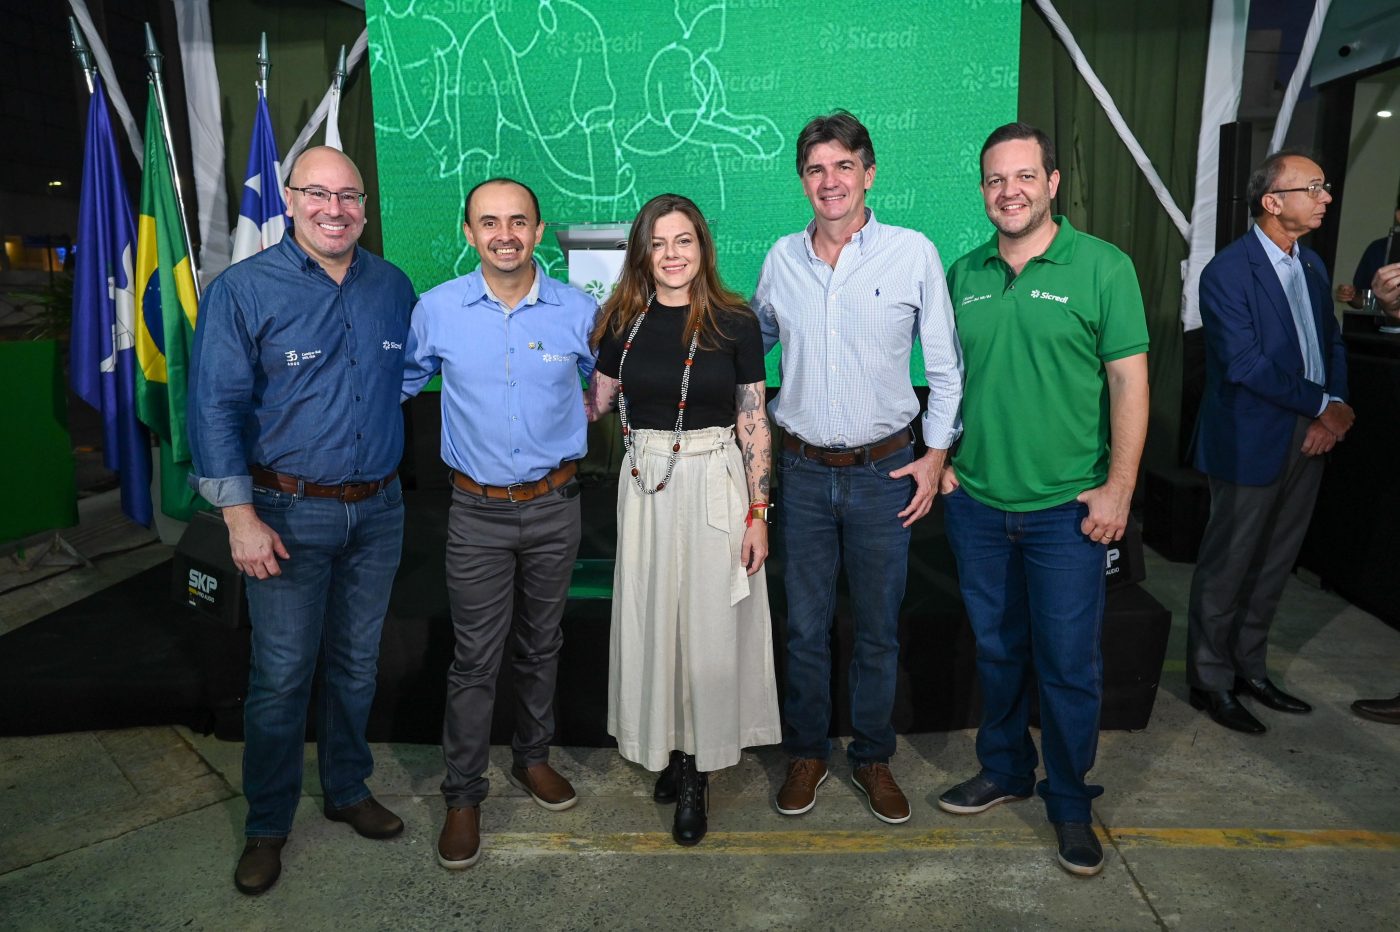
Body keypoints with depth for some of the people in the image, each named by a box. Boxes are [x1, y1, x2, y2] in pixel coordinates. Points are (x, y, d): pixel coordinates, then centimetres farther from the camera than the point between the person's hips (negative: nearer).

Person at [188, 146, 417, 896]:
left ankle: (347, 790, 36)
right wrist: (239, 516, -14)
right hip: (290, 513, -4)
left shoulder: (392, 287, 4)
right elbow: (215, 407, -10)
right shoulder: (244, 290, -8)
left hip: (377, 509, 4)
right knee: (281, 677, 4)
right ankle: (266, 825, 24)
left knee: (356, 665, 16)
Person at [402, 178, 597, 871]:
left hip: (555, 506, 1)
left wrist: (584, 418, 5)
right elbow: (402, 382, 12)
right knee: (475, 658, 2)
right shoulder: (437, 309, -4)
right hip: (478, 510, -1)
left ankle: (533, 758, 36)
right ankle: (463, 795, 19)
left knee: (540, 645, 16)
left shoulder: (579, 312, -4)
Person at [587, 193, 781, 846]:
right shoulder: (624, 321, 3)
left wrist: (758, 512, -6)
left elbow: (753, 423, -3)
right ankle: (666, 748, 30)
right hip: (645, 484, 3)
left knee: (709, 624, 3)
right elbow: (594, 400, 11)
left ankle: (698, 773, 19)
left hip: (715, 482, -2)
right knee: (651, 618, 10)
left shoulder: (735, 322, -3)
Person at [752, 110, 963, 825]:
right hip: (803, 470, 2)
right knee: (805, 625, 11)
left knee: (878, 628, 11)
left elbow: (946, 366, 1)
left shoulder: (914, 253, -4)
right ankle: (806, 752, 30)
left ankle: (872, 758, 30)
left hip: (885, 471, -1)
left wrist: (936, 453, -3)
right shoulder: (781, 259, 3)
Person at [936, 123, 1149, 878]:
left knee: (1068, 660, 5)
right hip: (976, 503, 4)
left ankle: (1070, 802, 26)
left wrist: (1118, 487, -10)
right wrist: (941, 457, 8)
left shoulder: (1102, 267, -5)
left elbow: (1129, 382, -6)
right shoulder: (963, 273, 6)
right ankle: (1005, 770, 36)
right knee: (997, 649, 16)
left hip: (1066, 507, -3)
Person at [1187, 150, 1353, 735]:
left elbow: (1331, 344, 13)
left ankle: (1248, 668, 31)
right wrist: (1324, 404, -14)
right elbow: (1246, 365, -20)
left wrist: (1334, 411, -4)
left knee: (1273, 566, 16)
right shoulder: (1228, 272, -14)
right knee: (1227, 567, 5)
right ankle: (1210, 681, 20)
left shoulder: (1312, 266, 11)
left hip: (1307, 441, 8)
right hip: (1251, 443, -8)